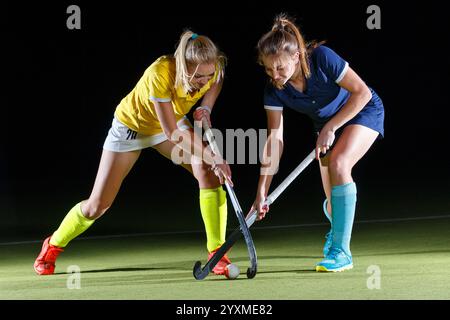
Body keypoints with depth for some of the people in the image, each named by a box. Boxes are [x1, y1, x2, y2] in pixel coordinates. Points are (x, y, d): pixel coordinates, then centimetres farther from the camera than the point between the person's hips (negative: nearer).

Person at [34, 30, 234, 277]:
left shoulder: (213, 69, -26)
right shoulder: (160, 74, -43)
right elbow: (172, 132, -39)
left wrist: (205, 108, -15)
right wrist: (211, 157, -44)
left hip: (172, 121, 4)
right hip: (131, 124, -4)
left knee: (209, 174, -24)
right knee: (97, 205, 1)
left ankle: (217, 253, -15)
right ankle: (53, 245, 30)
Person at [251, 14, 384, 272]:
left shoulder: (322, 58, -33)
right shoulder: (274, 90, -20)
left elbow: (362, 92, -25)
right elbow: (275, 139, -17)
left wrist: (330, 128, -27)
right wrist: (262, 191, -21)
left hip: (364, 111, -4)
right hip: (326, 124, 5)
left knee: (338, 164, -31)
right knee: (334, 201, 2)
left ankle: (341, 252, -26)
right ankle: (337, 225, 44)